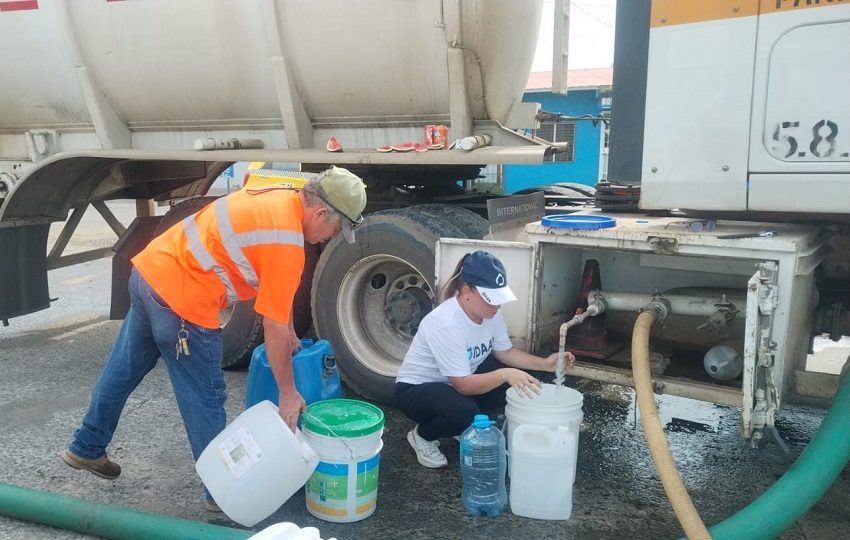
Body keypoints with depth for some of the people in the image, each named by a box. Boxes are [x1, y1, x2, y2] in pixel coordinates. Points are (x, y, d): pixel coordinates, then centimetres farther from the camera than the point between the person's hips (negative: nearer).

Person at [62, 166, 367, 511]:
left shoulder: (280, 199, 8)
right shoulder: (287, 245, -19)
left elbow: (276, 292, 19)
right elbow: (273, 326, -15)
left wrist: (291, 335, 21)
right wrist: (287, 392, -4)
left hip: (150, 269, 10)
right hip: (180, 298, -9)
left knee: (122, 371, 25)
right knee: (205, 400, 5)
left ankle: (86, 449, 45)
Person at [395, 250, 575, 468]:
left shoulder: (491, 313, -10)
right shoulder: (446, 324, -34)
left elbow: (504, 352, 1)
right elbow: (463, 385, -33)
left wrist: (545, 363, -12)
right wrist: (504, 374, -45)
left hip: (458, 384, 8)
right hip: (416, 389, -8)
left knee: (515, 380, -10)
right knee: (464, 412, -36)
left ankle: (464, 426, 9)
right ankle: (422, 435, -4)